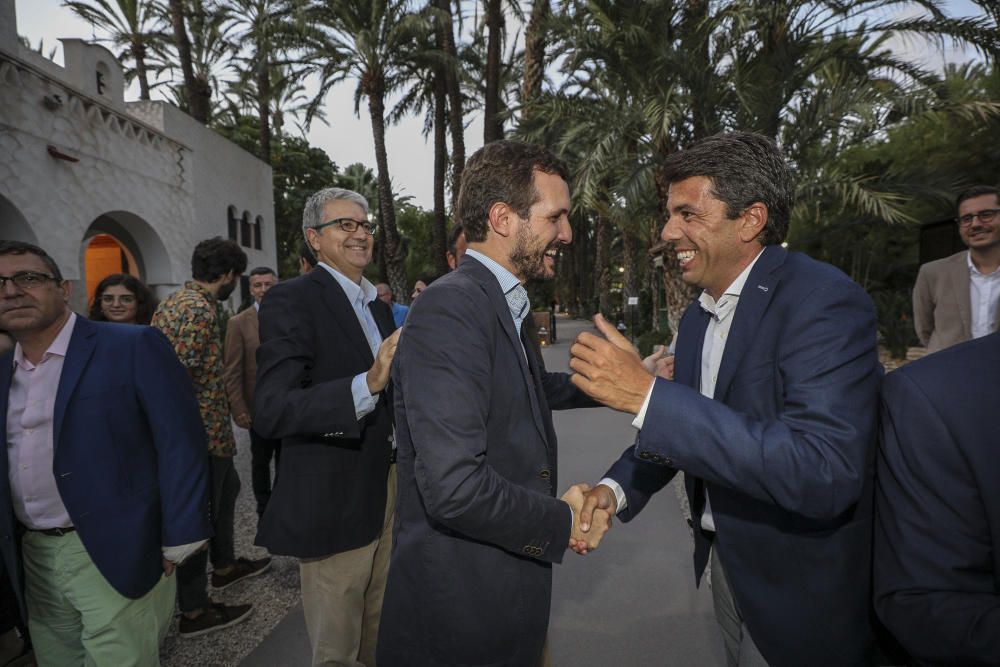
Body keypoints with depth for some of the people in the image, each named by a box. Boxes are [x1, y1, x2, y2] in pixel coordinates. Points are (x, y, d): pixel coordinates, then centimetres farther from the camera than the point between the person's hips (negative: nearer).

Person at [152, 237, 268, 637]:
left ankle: (224, 565, 42)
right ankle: (194, 611, 18)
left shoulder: (174, 300, 9)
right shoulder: (201, 309, -21)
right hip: (204, 432, -10)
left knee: (226, 487, 25)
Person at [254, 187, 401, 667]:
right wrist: (367, 385, -37)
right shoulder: (292, 299, -14)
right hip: (334, 502, -7)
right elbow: (270, 411, -25)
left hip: (387, 492, 7)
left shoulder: (379, 307, 11)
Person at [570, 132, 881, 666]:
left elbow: (826, 473, -35)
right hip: (725, 561, 7)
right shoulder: (697, 317, 1)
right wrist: (617, 486, -8)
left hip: (799, 595, -7)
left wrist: (647, 393, -38)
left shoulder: (823, 300, -24)